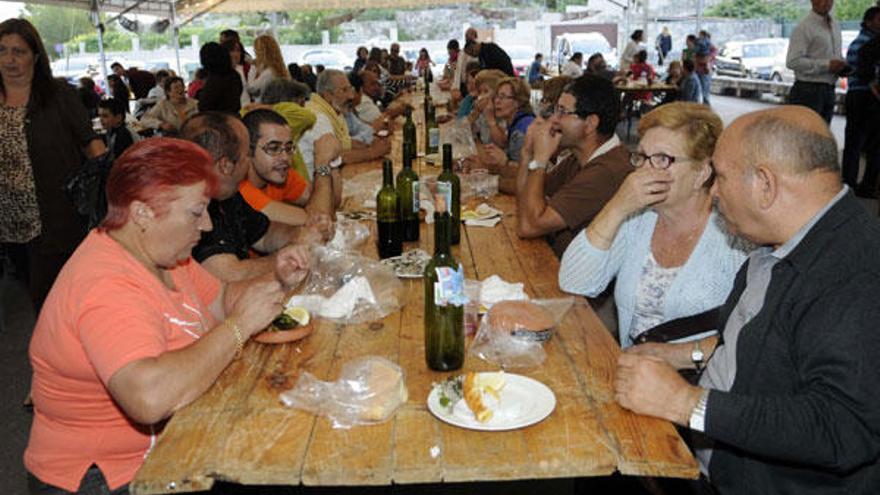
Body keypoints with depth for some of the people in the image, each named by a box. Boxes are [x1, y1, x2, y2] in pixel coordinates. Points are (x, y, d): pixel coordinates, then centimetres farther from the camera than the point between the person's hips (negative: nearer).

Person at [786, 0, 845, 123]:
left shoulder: (835, 26, 16)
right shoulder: (804, 27, -11)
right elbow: (792, 61, -20)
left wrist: (841, 65, 4)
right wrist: (827, 65, -21)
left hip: (828, 92, 8)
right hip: (808, 91, -8)